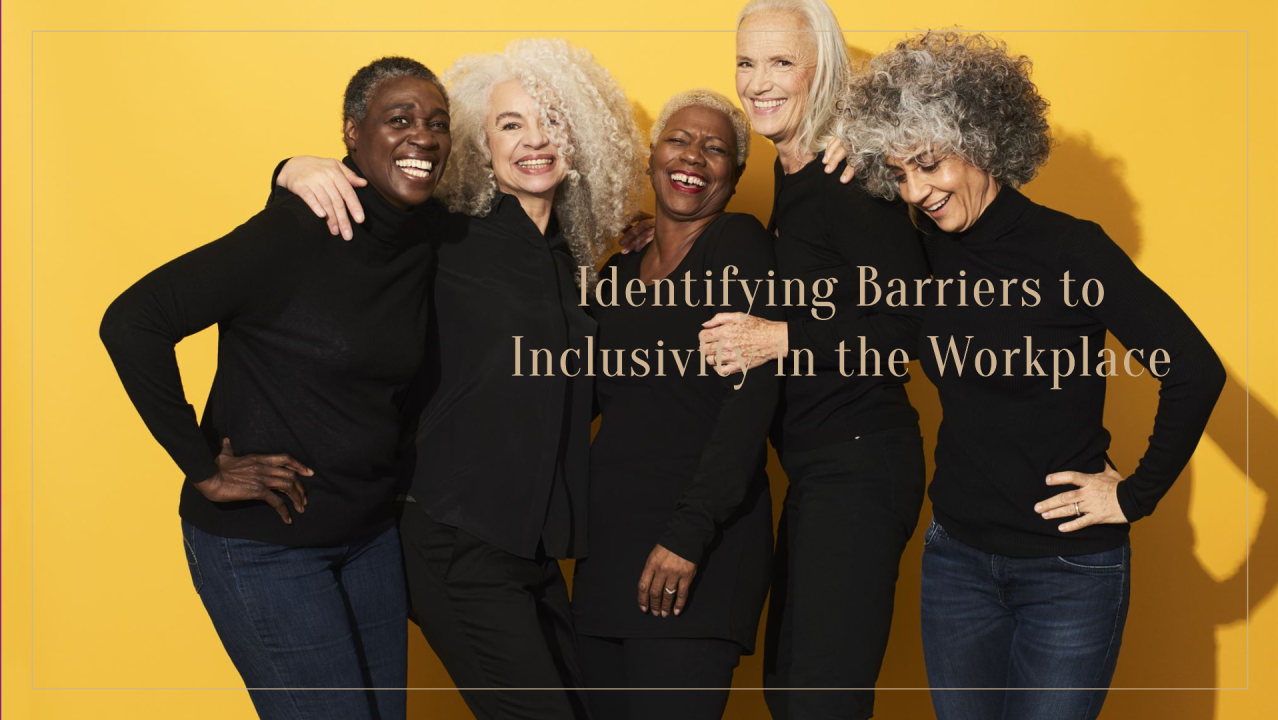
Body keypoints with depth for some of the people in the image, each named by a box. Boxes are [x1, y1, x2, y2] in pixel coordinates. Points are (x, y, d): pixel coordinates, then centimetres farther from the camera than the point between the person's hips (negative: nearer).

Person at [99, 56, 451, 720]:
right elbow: (131, 322, -22)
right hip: (262, 542, -7)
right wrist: (204, 468, -18)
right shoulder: (293, 235, -19)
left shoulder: (425, 248, 2)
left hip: (372, 534, 7)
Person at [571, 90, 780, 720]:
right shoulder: (619, 273, 15)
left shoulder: (738, 243, -4)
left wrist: (691, 529, -19)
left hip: (698, 549, -6)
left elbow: (753, 393, -13)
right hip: (609, 539, 6)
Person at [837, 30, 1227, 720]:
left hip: (1068, 566, -5)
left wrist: (1136, 495, -13)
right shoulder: (929, 252, 2)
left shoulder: (1070, 247, -15)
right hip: (956, 554, 5)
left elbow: (1195, 371, -18)